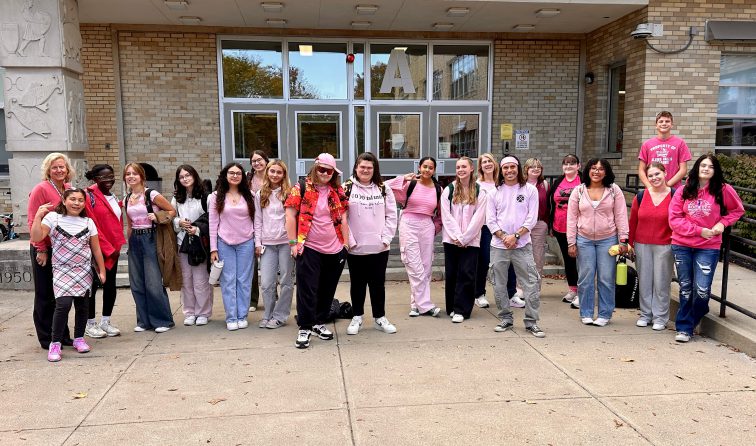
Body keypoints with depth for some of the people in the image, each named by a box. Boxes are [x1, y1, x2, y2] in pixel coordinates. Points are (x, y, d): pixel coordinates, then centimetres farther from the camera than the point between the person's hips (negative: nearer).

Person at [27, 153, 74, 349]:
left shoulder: (69, 189, 6)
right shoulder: (41, 189, -12)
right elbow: (33, 221, -13)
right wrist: (41, 249, -14)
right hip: (44, 249, -6)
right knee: (45, 294, 5)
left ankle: (62, 335, 24)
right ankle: (47, 338, 15)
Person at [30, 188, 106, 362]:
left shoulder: (88, 222, 6)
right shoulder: (53, 217, -1)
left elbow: (96, 249, 9)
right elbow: (36, 238, -11)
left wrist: (102, 270, 9)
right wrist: (38, 216, -16)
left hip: (84, 271, 3)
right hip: (62, 270, -3)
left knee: (82, 305, 6)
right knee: (63, 305, -17)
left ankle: (79, 338, 25)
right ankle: (55, 343, -4)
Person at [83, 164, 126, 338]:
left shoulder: (113, 198, 12)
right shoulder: (89, 196, -12)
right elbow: (92, 226, -16)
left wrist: (117, 245, 7)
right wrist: (108, 249, -14)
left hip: (113, 249, 7)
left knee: (110, 286, 11)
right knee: (92, 285, 3)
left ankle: (106, 322, 21)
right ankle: (90, 324, 15)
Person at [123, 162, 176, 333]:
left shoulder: (151, 195, -6)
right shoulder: (126, 200, 12)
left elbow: (172, 211, -3)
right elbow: (129, 224, 19)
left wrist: (159, 218, -18)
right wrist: (129, 242, 14)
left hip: (150, 239, -6)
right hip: (134, 241, 6)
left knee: (153, 283, -8)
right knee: (136, 284, 7)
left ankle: (163, 320, 5)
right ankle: (144, 320, 18)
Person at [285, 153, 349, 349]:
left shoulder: (338, 191, 8)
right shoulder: (302, 188, -3)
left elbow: (343, 218, 10)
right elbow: (290, 215, -5)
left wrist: (346, 244, 5)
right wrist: (293, 242, -9)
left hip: (334, 250, 4)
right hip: (309, 249, -4)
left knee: (327, 289, 13)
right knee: (307, 289, -1)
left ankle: (319, 323, 28)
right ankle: (304, 328, 9)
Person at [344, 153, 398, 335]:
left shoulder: (383, 189, 6)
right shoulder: (347, 188, -1)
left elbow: (391, 215, 6)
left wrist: (386, 238, -3)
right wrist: (349, 240, -10)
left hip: (379, 247, 2)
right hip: (355, 247, -1)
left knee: (378, 283, 9)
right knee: (357, 284, 10)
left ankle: (380, 318, 22)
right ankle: (357, 317, 24)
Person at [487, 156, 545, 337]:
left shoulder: (530, 190, 4)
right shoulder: (495, 192, 9)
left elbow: (532, 218, -3)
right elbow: (490, 220, 4)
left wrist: (515, 236, -12)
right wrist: (503, 237, -9)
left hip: (522, 245, -2)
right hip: (498, 245, 2)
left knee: (531, 283, -5)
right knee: (499, 285, 7)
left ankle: (531, 322, 4)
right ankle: (505, 319, 21)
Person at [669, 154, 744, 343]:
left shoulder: (723, 190, -3)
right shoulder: (684, 191, 0)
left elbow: (737, 210, 12)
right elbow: (674, 219, -3)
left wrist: (722, 223, -4)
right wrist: (699, 230, -11)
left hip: (708, 247, -1)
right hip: (682, 245, 1)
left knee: (702, 290, -7)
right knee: (686, 288, 11)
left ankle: (686, 324, 16)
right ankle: (684, 327, 21)